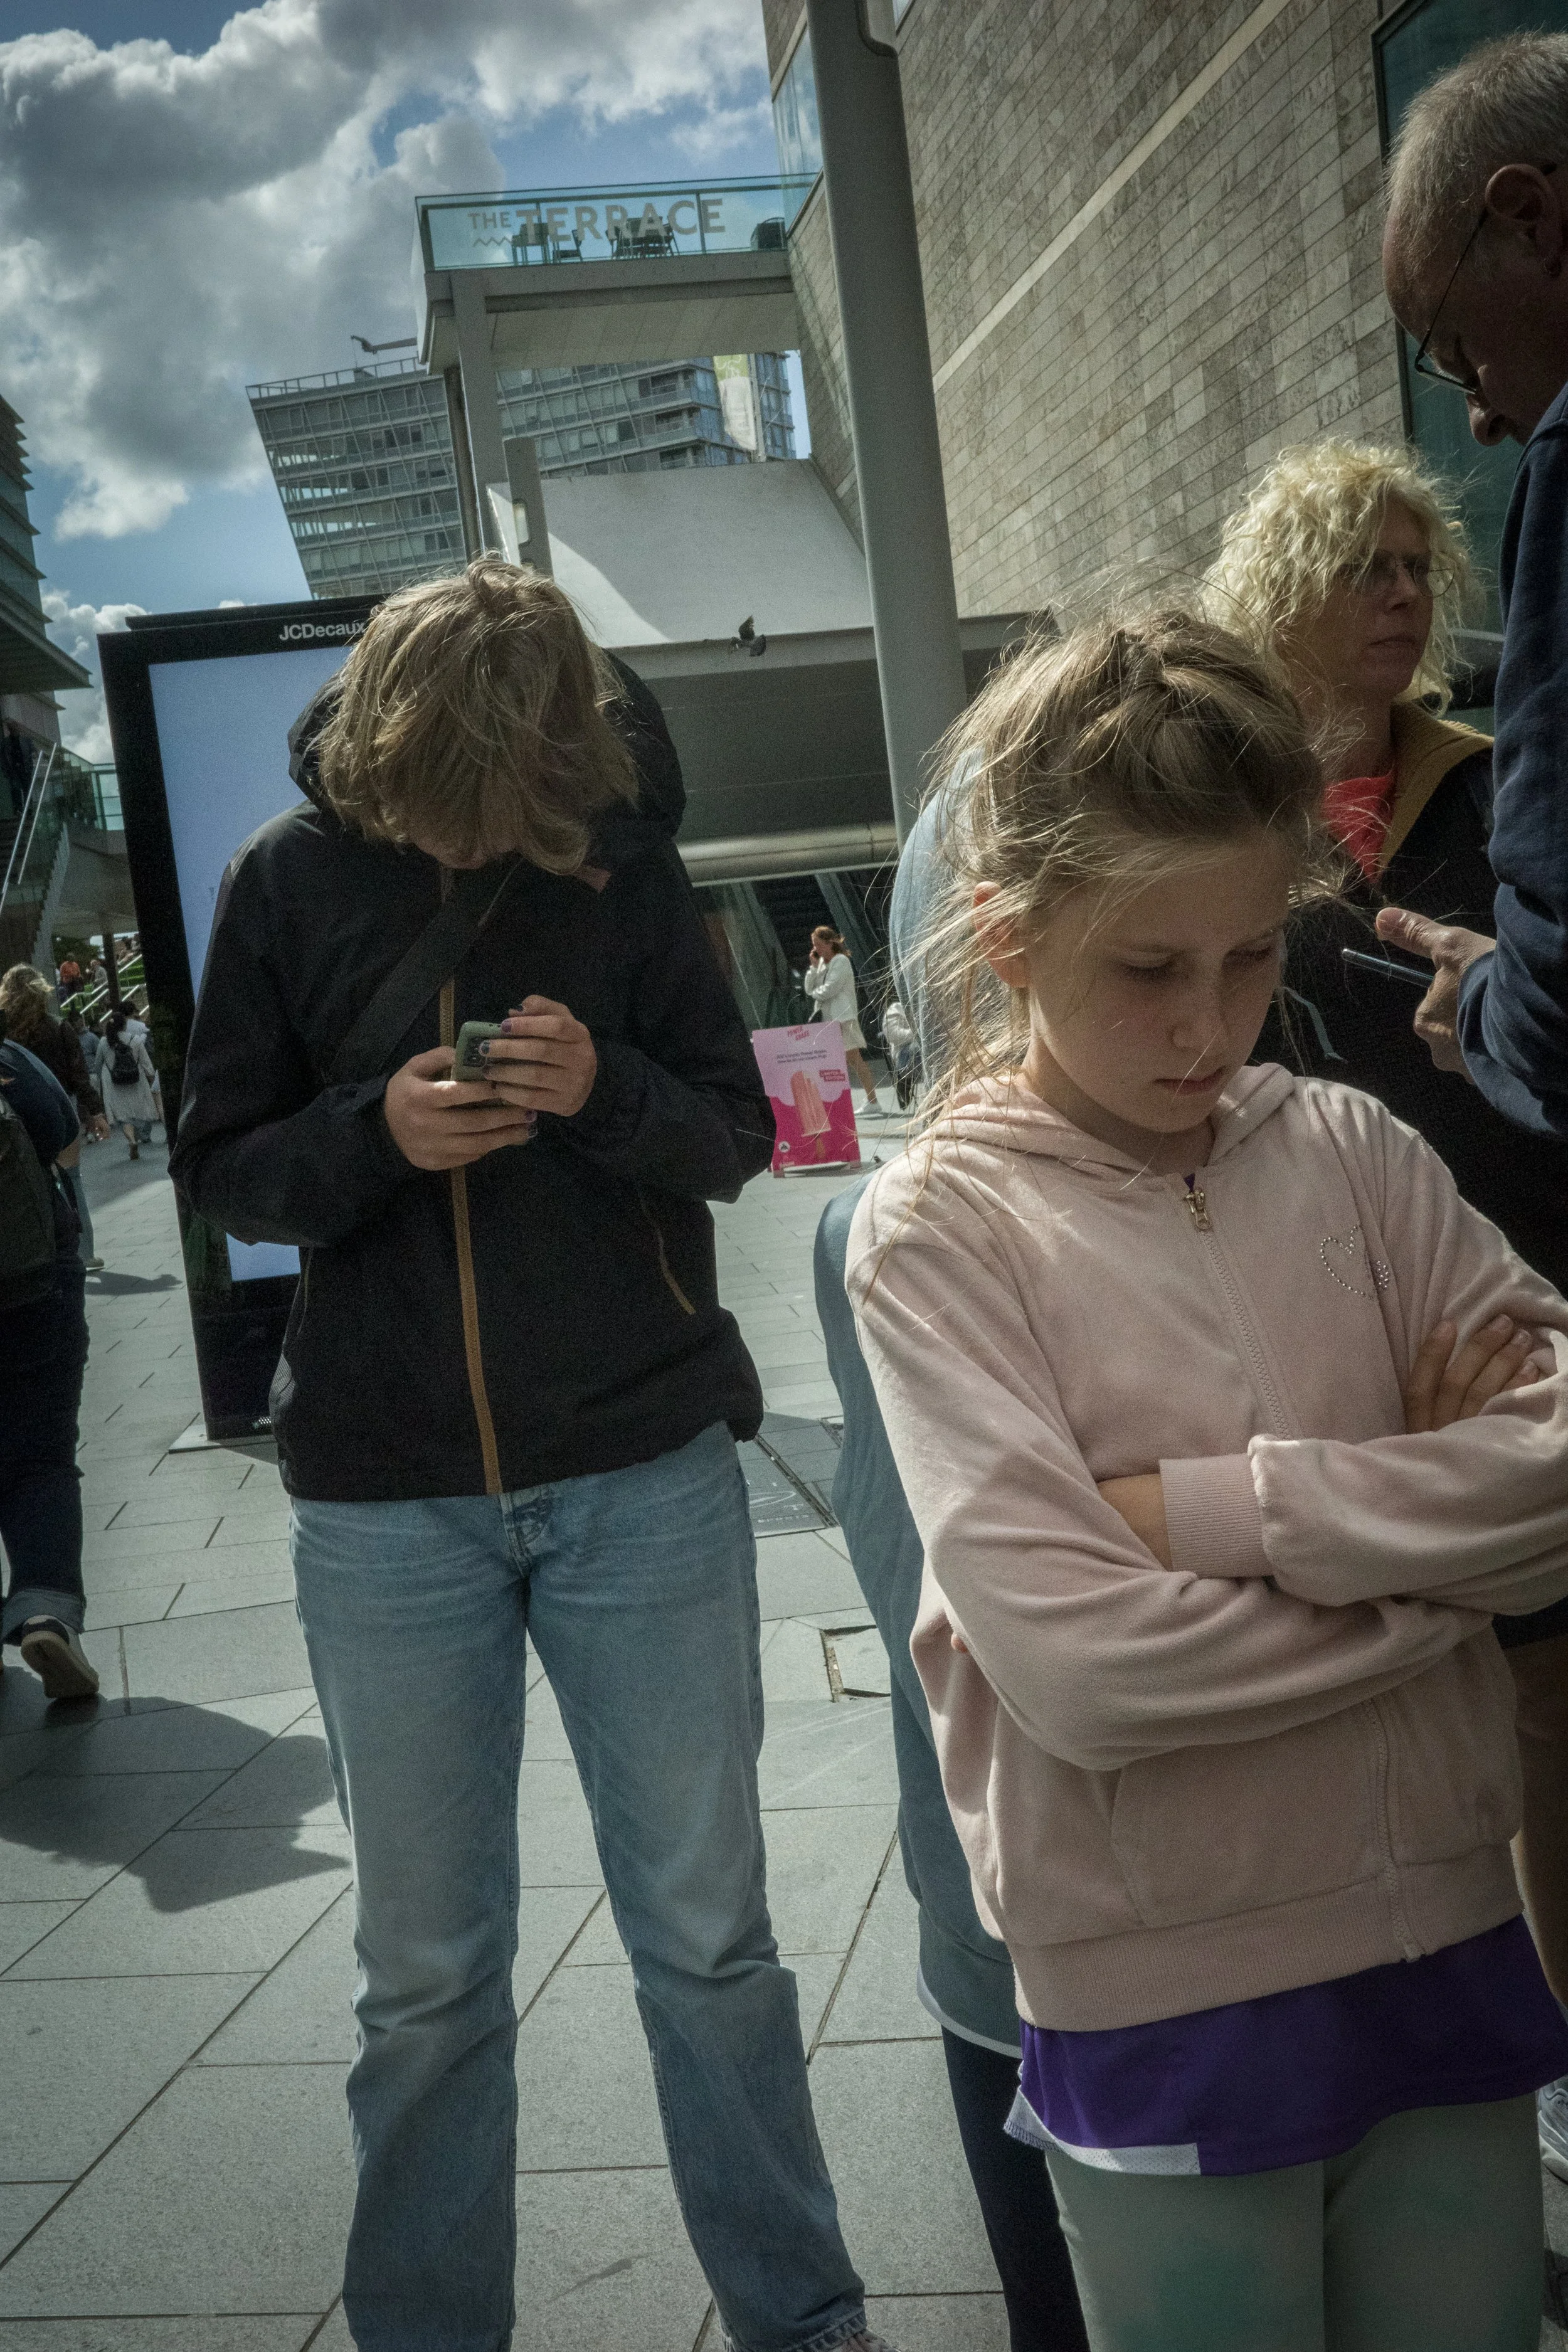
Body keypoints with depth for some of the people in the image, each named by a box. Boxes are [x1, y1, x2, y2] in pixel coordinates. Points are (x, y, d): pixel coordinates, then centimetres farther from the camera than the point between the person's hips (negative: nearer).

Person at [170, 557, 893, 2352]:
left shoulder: (624, 861, -1)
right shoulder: (291, 878, 0)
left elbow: (734, 1137, 3)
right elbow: (222, 1173, 3)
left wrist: (606, 1092, -18)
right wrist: (378, 1132, -17)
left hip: (645, 1475, 0)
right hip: (384, 1498, 1)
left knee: (708, 1937, 9)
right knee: (427, 1977, 10)